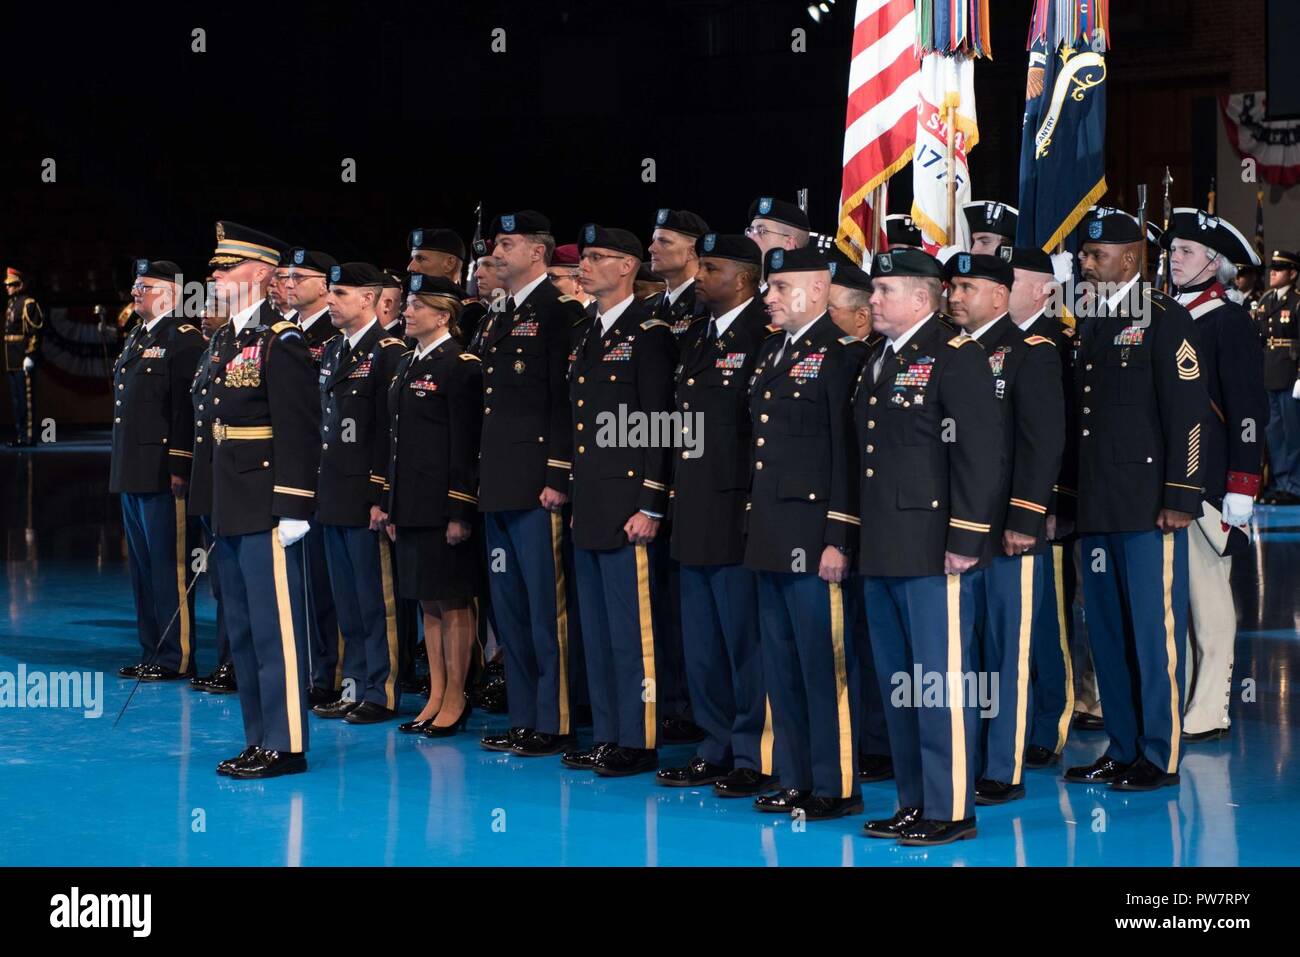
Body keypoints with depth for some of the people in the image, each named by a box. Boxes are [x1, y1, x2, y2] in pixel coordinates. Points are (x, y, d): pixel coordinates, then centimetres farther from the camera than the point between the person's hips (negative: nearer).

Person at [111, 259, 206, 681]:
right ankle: (151, 652, 22)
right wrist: (121, 469, 19)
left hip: (164, 475, -10)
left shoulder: (184, 339, -10)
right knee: (142, 566, 14)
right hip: (131, 473, 10)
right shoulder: (136, 339, 19)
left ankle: (176, 658, 1)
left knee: (169, 567, -4)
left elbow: (188, 407, -16)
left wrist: (179, 468, -20)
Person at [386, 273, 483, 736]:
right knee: (428, 602, 12)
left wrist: (460, 512, -17)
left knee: (452, 602, 0)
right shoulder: (407, 365, 15)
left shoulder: (461, 367, -10)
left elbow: (466, 446, -14)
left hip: (442, 505, -8)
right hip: (411, 504, 8)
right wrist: (390, 504, 15)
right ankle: (436, 697, 18)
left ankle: (456, 698, 7)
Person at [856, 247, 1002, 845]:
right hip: (882, 552, 9)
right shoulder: (877, 364, 18)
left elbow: (981, 453, -14)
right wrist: (858, 540, 16)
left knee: (941, 681, -5)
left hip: (933, 550, -9)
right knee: (896, 682, 13)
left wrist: (965, 539, -18)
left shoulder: (955, 357, -8)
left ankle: (951, 810, 2)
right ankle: (914, 802, 22)